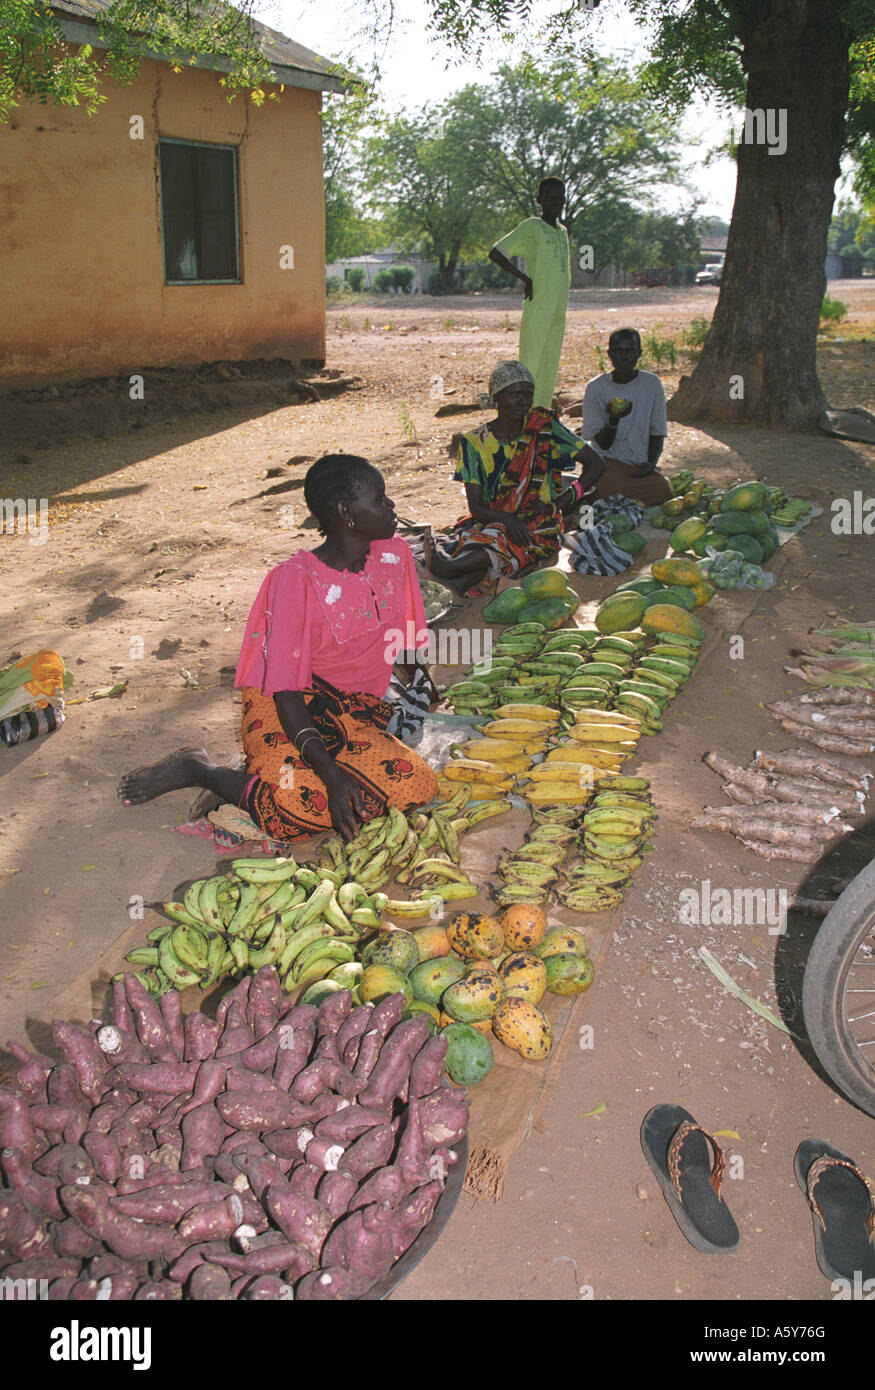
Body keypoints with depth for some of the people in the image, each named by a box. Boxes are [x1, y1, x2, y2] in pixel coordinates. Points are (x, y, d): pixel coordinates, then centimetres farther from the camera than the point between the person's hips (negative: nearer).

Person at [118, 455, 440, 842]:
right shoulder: (296, 579, -16)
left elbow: (407, 649, 18)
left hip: (355, 713, 6)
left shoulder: (395, 554, 3)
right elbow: (286, 689, -20)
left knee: (418, 785, -23)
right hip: (289, 710, -6)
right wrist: (330, 774, -30)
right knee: (301, 804, -34)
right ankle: (200, 770, -3)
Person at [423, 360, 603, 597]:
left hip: (538, 523, -2)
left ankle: (449, 566, -57)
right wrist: (506, 518, -25)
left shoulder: (543, 425, 4)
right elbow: (475, 507, -3)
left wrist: (560, 502, -8)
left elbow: (595, 462, 5)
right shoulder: (475, 442, 3)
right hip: (491, 521, 2)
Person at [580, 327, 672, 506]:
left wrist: (651, 462, -9)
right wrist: (613, 420, -25)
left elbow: (657, 431, 10)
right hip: (608, 461, -4)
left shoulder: (651, 383, 4)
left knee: (662, 490, -29)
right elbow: (603, 443, -4)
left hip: (640, 464, 4)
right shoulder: (596, 387, -2)